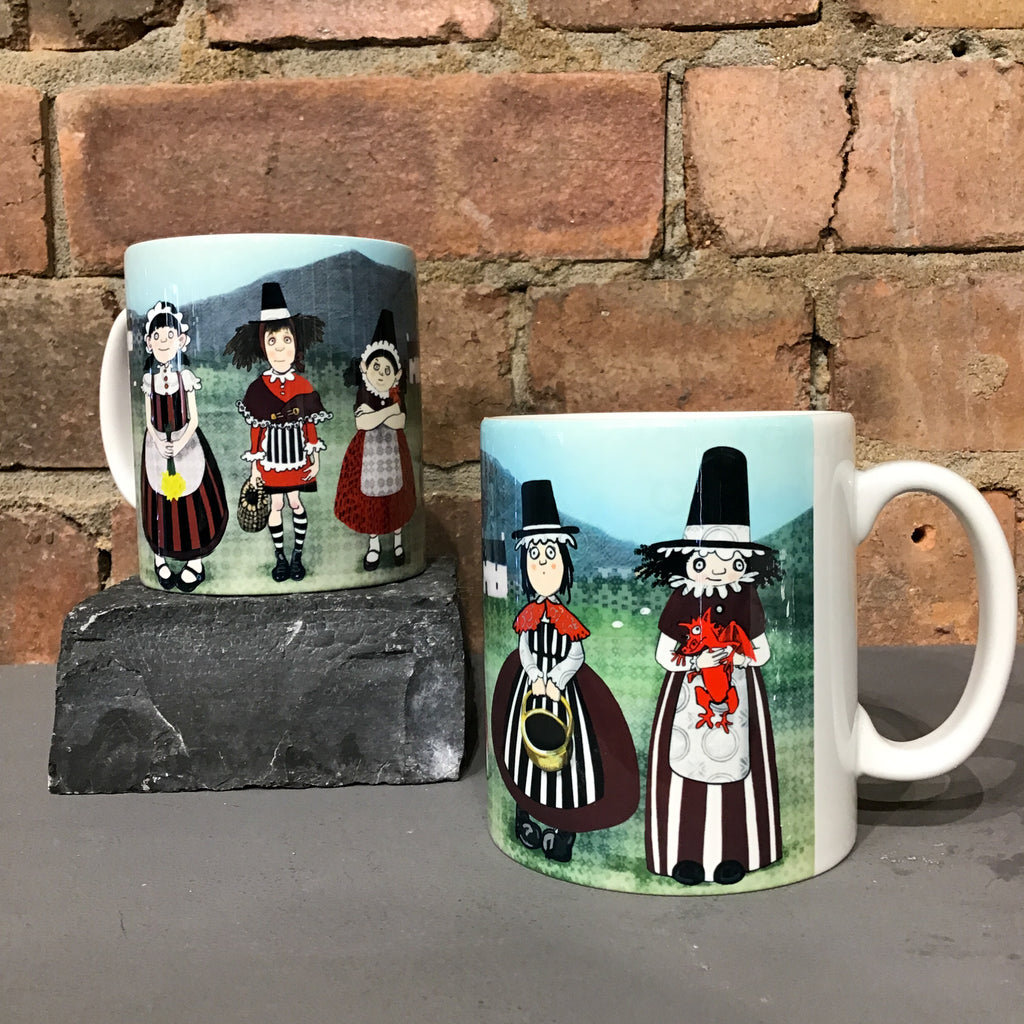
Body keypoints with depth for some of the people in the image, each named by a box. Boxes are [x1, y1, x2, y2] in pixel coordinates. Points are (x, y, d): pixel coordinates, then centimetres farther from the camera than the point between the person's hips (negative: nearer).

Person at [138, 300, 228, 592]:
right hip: (157, 445, 2)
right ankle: (160, 557, 18)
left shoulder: (185, 376, -5)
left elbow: (194, 418, -3)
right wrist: (158, 442, -13)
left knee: (192, 499, 1)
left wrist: (180, 443, -17)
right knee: (161, 500, 5)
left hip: (186, 442, -1)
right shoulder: (149, 378, 0)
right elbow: (148, 419, 5)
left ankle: (195, 560, 13)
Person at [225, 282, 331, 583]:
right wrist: (254, 464, -1)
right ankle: (280, 557, 22)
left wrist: (316, 459, 1)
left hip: (298, 457, 0)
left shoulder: (304, 386, -5)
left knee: (296, 503, 8)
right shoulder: (257, 388, -8)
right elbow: (255, 430, -2)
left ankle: (297, 556, 22)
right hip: (272, 459, 0)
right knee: (276, 506, 9)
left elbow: (310, 425, 1)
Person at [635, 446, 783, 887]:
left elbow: (762, 653, 4)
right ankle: (687, 853, 16)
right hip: (688, 697, -1)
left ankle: (732, 854, 22)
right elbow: (663, 656, -5)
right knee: (688, 763, 1)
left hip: (739, 695, 1)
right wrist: (697, 661, -20)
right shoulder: (682, 601, -6)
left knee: (736, 765, 7)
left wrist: (731, 657, -14)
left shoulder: (746, 601, -1)